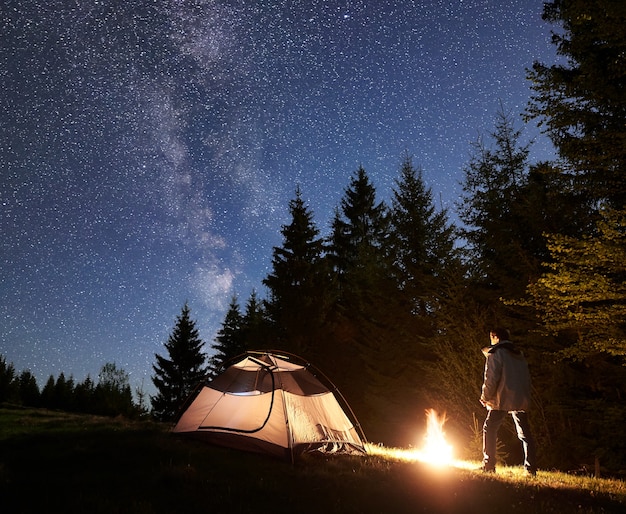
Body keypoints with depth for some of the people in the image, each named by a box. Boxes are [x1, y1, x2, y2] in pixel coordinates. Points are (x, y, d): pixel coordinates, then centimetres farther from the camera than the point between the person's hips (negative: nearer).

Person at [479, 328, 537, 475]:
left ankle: (488, 465, -1)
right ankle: (531, 468, 8)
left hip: (502, 399, -6)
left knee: (490, 430, 2)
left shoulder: (495, 353, -4)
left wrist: (485, 397, -1)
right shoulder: (520, 355, 19)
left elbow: (491, 378, -12)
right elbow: (527, 378, 16)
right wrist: (525, 397, 18)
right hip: (521, 400, 6)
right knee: (524, 433, 11)